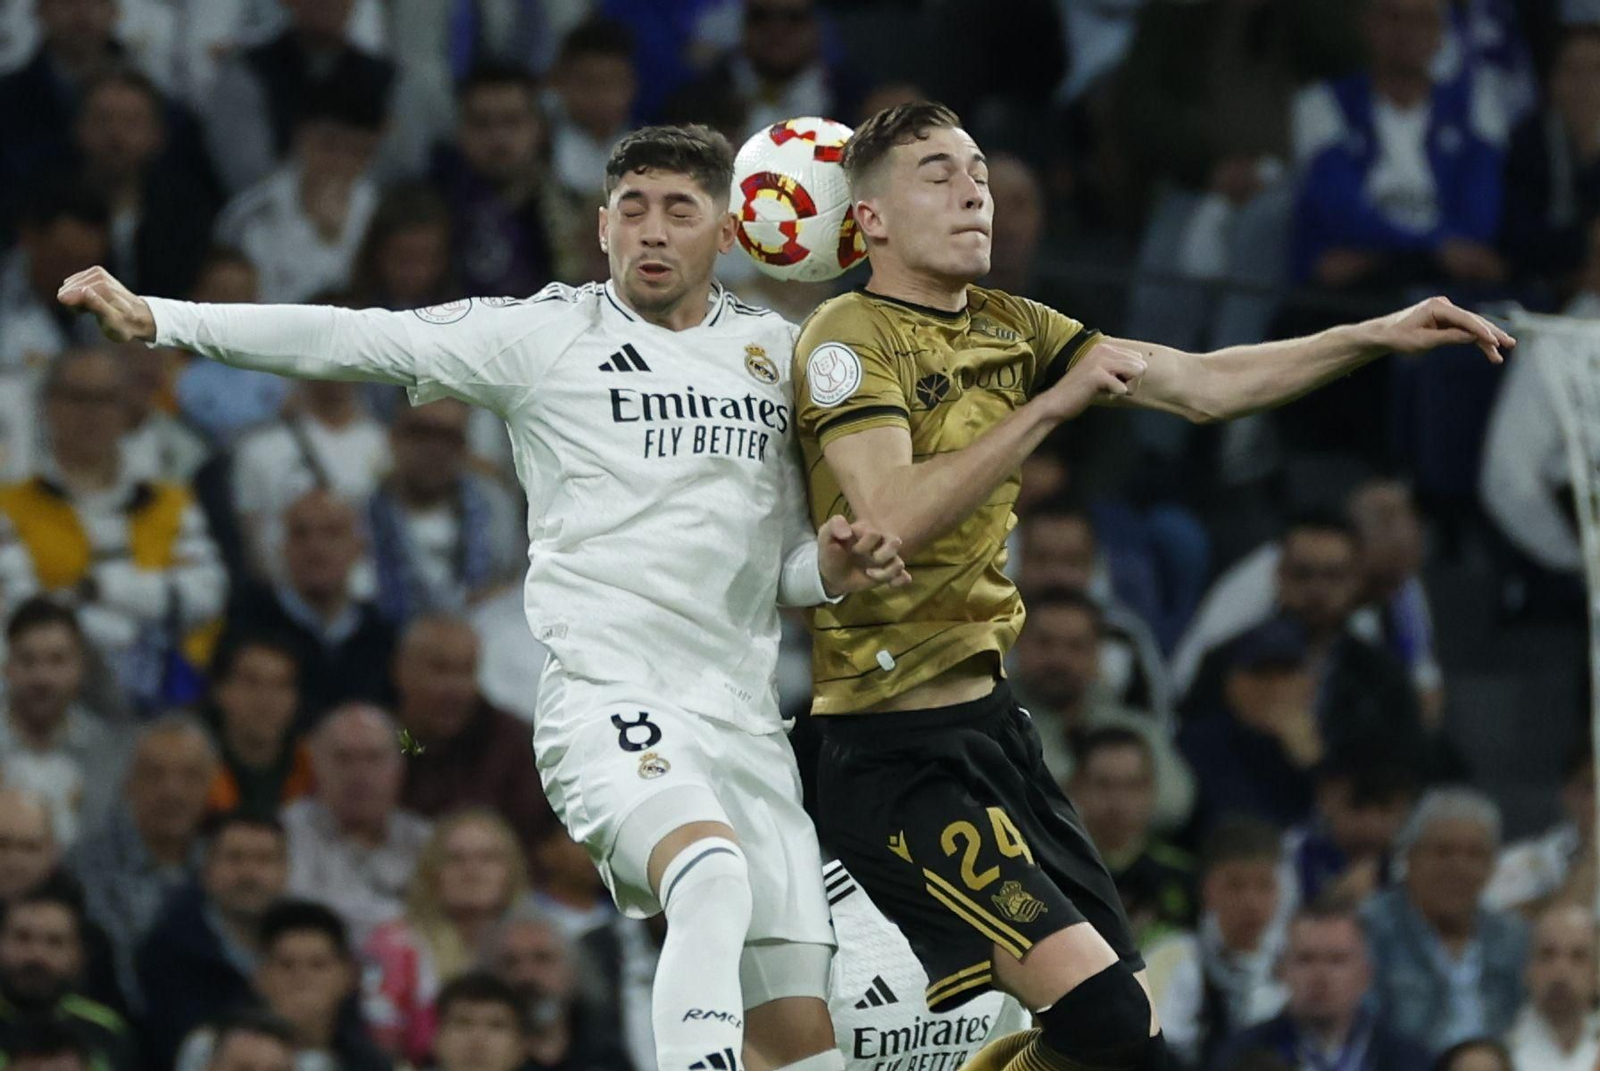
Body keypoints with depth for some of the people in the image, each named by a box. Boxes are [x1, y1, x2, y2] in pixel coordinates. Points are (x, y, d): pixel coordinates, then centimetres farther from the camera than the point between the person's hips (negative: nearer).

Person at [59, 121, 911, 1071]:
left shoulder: (775, 349, 17)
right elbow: (357, 340, -1)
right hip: (607, 697, -5)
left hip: (746, 722, 5)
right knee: (713, 876, -37)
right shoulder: (552, 333, 4)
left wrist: (831, 567, 0)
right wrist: (159, 318, -7)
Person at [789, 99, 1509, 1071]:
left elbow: (1202, 385, 12)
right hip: (899, 748, -9)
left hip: (991, 723, 9)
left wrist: (1377, 337, 3)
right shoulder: (851, 338, -10)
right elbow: (892, 518, -25)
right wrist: (1052, 406, -23)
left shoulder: (1007, 329, 13)